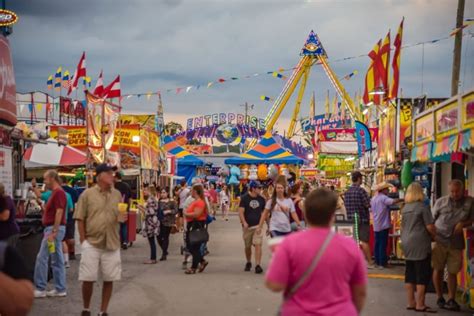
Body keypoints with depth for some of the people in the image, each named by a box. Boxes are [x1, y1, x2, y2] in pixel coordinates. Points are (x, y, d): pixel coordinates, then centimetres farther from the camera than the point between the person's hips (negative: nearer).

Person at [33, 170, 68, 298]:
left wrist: (53, 232, -24)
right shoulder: (55, 192, 17)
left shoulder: (58, 192, -15)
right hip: (52, 229, 10)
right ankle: (60, 289, 13)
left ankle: (40, 289, -1)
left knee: (42, 258, -6)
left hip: (54, 229, -10)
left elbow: (59, 213, -21)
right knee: (57, 261, 10)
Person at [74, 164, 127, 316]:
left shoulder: (117, 194, 6)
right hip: (92, 243, -3)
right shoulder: (87, 194, -4)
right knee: (88, 279, 0)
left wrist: (122, 218, -8)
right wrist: (83, 240, -6)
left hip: (112, 244, 3)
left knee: (109, 279, 6)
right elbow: (80, 219, -2)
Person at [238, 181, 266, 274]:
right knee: (247, 246, 12)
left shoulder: (261, 199, 5)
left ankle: (258, 265, -14)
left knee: (258, 245, -13)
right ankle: (248, 263, 33)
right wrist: (244, 222, -23)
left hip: (258, 225, 1)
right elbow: (241, 211, -9)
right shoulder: (245, 198, -4)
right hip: (247, 226, -1)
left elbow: (264, 212, 14)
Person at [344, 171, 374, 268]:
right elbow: (368, 205, -14)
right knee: (364, 241, -2)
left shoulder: (347, 191, 6)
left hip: (351, 219, 6)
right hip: (362, 219, -6)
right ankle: (370, 262, 3)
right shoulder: (361, 191, -15)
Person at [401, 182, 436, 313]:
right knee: (423, 274, -2)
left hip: (407, 244, 7)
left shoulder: (404, 208, 11)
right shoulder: (422, 207, -11)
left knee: (410, 274, 10)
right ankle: (420, 304, -1)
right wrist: (435, 236, 4)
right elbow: (430, 227, -13)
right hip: (420, 244, -7)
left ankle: (411, 302, 15)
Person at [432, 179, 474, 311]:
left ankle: (451, 299, 16)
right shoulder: (441, 202, 3)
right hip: (440, 240, 0)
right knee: (438, 269, 4)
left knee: (453, 272, 6)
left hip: (456, 242, 0)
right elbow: (432, 220, 7)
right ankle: (440, 298, 18)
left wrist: (463, 224, -13)